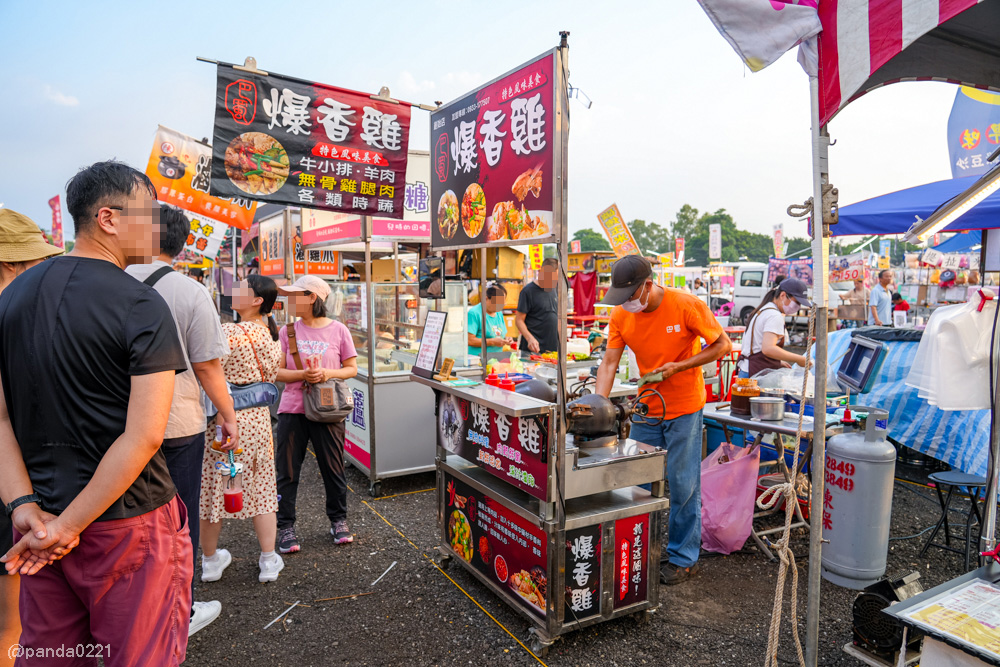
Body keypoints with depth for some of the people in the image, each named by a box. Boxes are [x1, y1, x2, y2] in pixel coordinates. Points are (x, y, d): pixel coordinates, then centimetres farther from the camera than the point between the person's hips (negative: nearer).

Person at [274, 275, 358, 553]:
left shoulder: (338, 330, -1)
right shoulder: (288, 331, 4)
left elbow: (352, 368, 3)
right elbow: (277, 372, 2)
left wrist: (328, 373, -15)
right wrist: (302, 374, -16)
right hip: (292, 410, 2)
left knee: (333, 468, 8)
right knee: (287, 471, 6)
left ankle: (338, 520, 27)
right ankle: (286, 526, 21)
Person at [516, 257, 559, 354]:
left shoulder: (553, 289, 11)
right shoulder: (528, 291, -9)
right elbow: (519, 320, -11)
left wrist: (560, 339, 12)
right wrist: (530, 338, -25)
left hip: (553, 346, 6)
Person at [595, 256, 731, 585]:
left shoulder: (686, 306, -17)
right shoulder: (621, 315, -6)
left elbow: (722, 344, -8)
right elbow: (609, 363, -6)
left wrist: (679, 366, -19)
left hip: (684, 409, -4)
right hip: (646, 409, 4)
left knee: (683, 485, 4)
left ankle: (684, 558, 20)